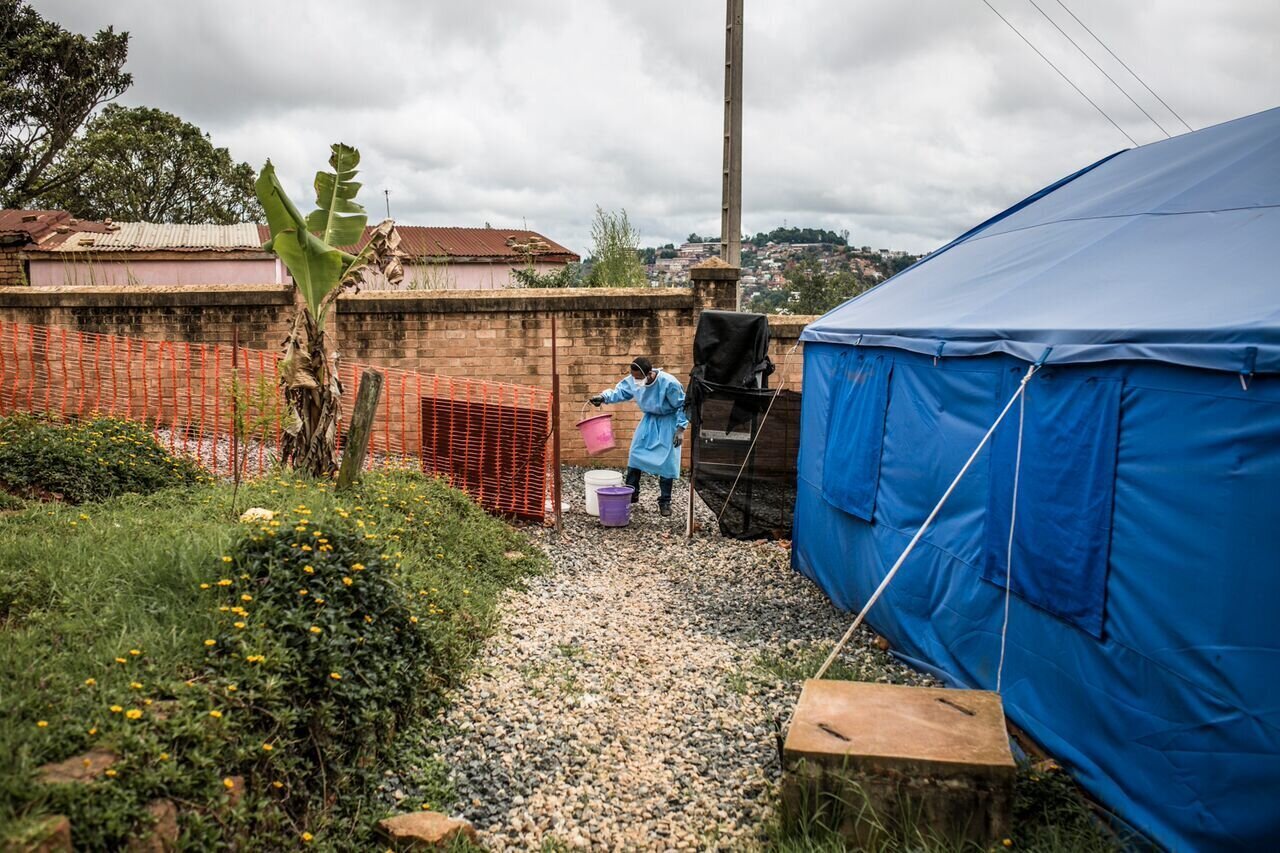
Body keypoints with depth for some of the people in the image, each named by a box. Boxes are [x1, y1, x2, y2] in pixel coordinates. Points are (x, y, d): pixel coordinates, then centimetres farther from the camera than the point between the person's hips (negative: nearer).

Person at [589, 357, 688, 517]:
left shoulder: (669, 383, -31)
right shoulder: (632, 380, -17)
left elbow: (682, 406, -19)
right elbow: (619, 392, -2)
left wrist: (680, 429, -21)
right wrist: (603, 397, -21)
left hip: (668, 421, -5)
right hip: (650, 418, 5)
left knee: (666, 461, -5)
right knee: (635, 454, 4)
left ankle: (664, 501, 7)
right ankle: (631, 493, 18)